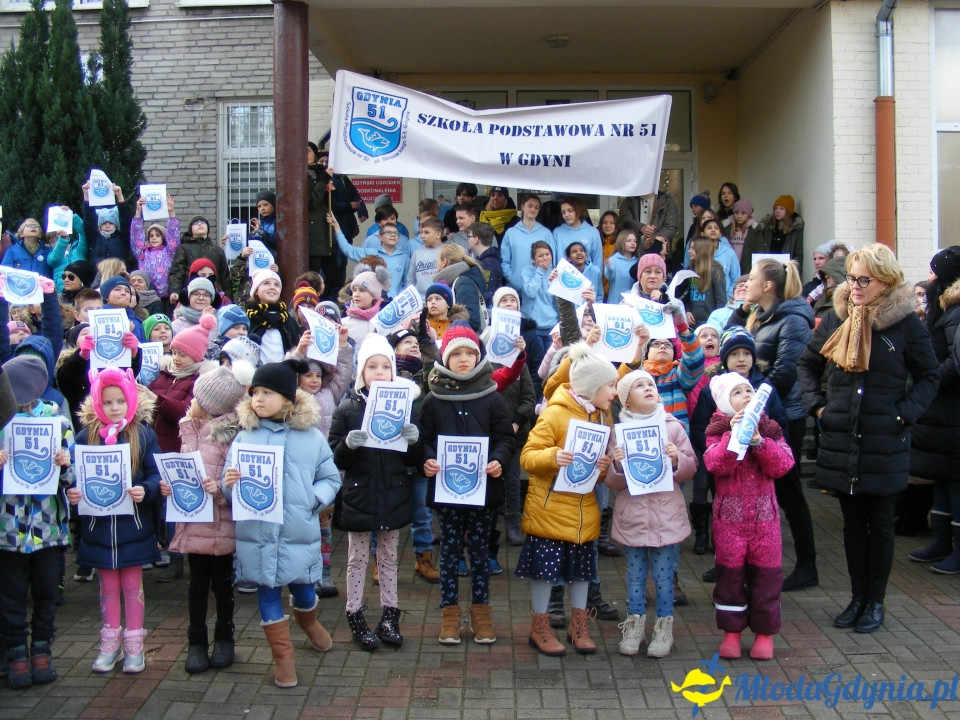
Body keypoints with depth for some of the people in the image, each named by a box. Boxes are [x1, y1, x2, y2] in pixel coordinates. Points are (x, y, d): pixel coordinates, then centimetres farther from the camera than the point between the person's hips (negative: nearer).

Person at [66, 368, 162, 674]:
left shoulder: (144, 435, -5)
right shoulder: (86, 436, 0)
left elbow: (156, 475, -7)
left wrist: (145, 491, -27)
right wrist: (72, 492, -19)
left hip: (133, 524, -2)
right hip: (98, 525, 2)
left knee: (132, 584, 10)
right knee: (108, 585, 14)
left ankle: (134, 644, 22)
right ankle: (110, 642, 27)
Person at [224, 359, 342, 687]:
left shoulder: (311, 437, 0)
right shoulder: (244, 437, 1)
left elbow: (331, 479, 5)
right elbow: (229, 483, 4)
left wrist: (313, 499, -13)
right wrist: (229, 484, -19)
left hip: (300, 533, 0)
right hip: (256, 533, 0)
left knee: (302, 586, 14)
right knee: (267, 592, 7)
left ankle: (308, 622, 48)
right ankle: (283, 657, 23)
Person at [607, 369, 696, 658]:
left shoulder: (673, 427, 2)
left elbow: (691, 468, 4)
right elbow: (612, 482, 0)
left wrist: (677, 459, -16)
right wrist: (617, 465, -21)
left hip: (665, 513, 0)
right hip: (631, 512, 1)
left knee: (663, 574, 4)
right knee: (635, 573, 9)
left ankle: (664, 628, 17)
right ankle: (634, 626, 22)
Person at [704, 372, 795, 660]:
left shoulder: (770, 429, 6)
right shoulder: (718, 430, 0)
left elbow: (783, 465, -8)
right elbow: (714, 465, -17)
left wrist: (758, 440, -18)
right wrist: (733, 435, -26)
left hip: (764, 513, 2)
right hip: (729, 514, -1)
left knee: (766, 573, 5)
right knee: (730, 572, 4)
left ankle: (765, 633, 18)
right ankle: (732, 631, 18)